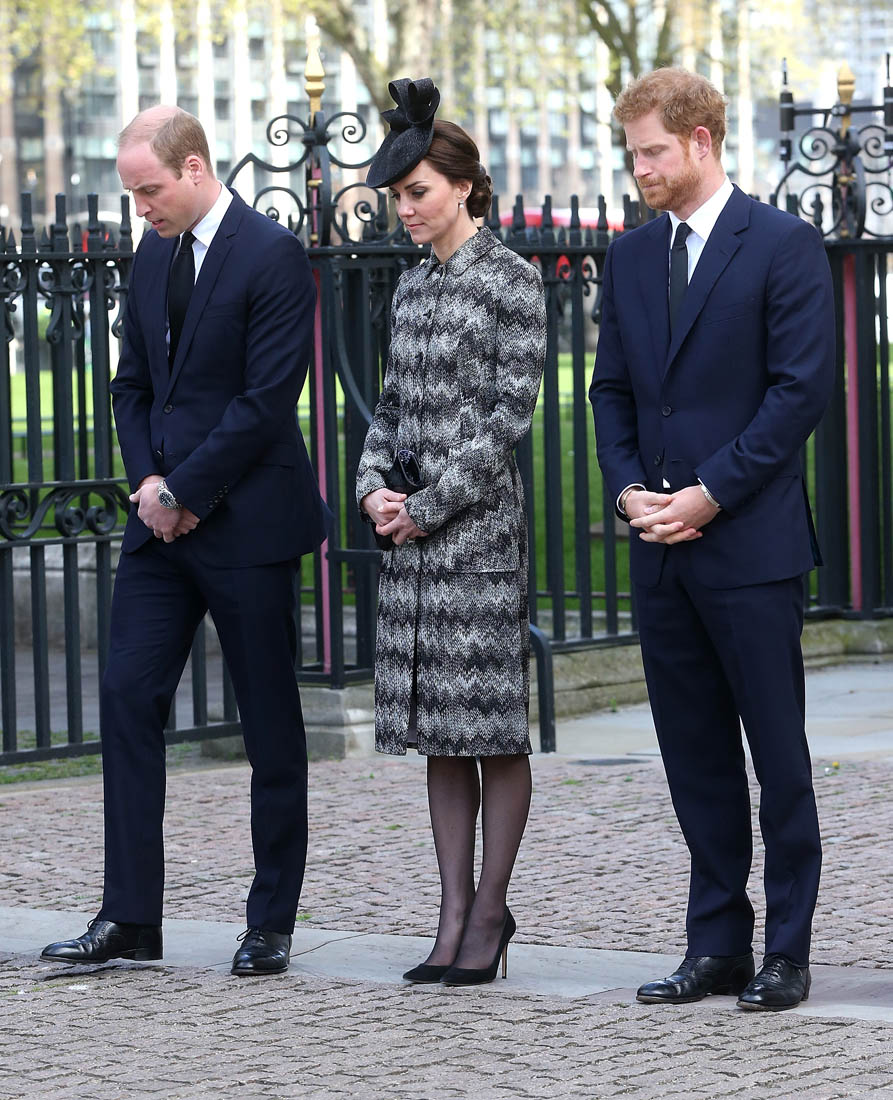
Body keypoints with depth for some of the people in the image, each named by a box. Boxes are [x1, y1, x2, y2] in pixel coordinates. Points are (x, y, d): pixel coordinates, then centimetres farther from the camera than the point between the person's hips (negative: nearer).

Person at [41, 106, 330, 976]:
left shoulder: (272, 257, -11)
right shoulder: (152, 256, 12)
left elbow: (267, 402, -16)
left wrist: (184, 491, -13)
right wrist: (146, 481, 0)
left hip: (246, 523, -7)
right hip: (162, 518, 7)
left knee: (270, 726, 2)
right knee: (127, 700, 0)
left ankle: (270, 925, 11)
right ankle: (130, 918, 5)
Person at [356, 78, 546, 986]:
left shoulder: (511, 280, -5)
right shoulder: (413, 287, 14)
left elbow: (511, 412, -10)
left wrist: (431, 504, -12)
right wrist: (374, 486, -1)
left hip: (479, 521, -7)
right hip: (411, 531, 7)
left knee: (493, 722, -2)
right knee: (436, 725, 7)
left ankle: (490, 912, 4)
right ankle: (454, 915, 10)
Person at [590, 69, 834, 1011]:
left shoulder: (784, 246, -5)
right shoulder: (629, 259, 13)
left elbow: (802, 388, -10)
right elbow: (612, 390, 16)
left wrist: (711, 493, -13)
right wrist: (629, 490, -1)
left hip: (750, 541, -6)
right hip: (661, 547, 6)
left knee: (779, 754, -1)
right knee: (695, 756, 9)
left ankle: (787, 953, 6)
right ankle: (718, 946, 15)